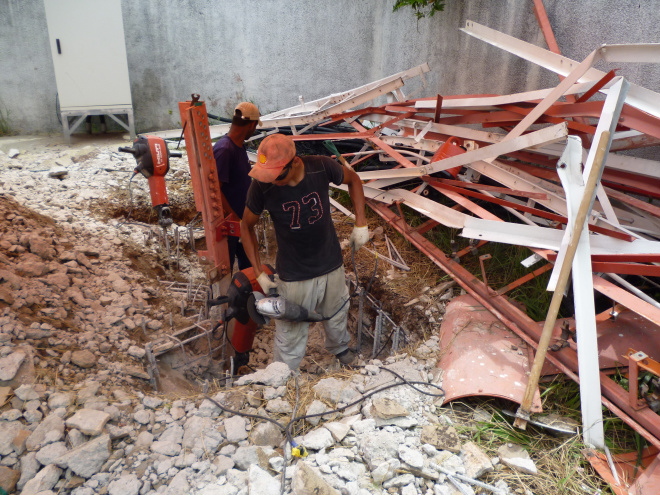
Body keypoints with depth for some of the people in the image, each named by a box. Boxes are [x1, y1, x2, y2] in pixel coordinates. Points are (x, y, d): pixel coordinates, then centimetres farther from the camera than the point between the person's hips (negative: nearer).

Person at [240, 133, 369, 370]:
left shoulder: (321, 167, -21)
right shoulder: (262, 186, -23)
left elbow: (353, 179, 1)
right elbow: (246, 226, -6)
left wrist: (360, 223, -4)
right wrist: (259, 273, -7)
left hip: (332, 266, 3)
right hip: (294, 277, -2)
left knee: (337, 318, 27)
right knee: (290, 339, 6)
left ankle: (339, 347, 61)